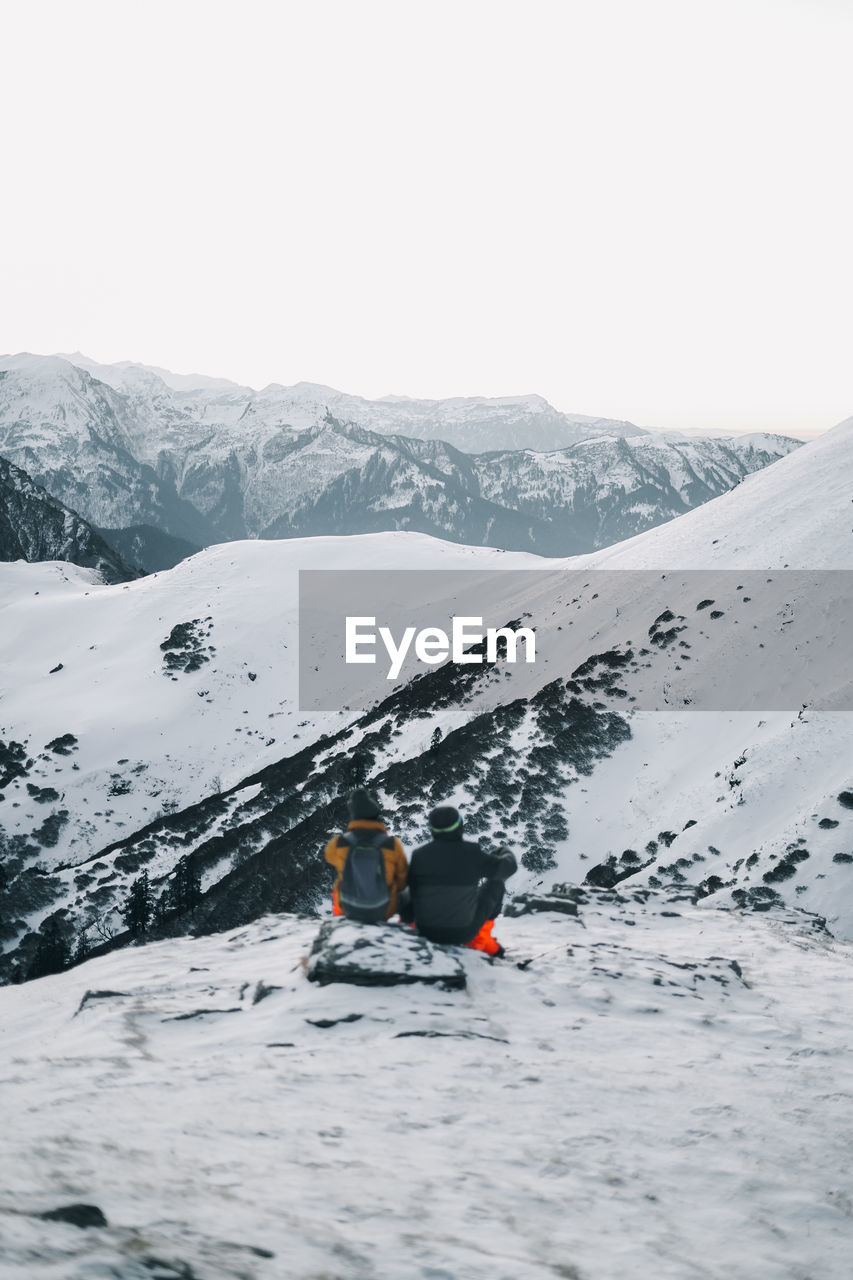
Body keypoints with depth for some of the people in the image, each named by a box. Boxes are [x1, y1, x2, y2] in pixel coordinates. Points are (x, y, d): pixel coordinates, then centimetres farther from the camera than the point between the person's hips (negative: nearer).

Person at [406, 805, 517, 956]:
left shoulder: (419, 855, -8)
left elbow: (412, 892, 3)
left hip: (425, 931, 4)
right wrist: (507, 853, 23)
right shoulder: (471, 854, -15)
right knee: (495, 883, 17)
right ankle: (481, 940, 21)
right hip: (463, 934, -3)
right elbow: (509, 867, -1)